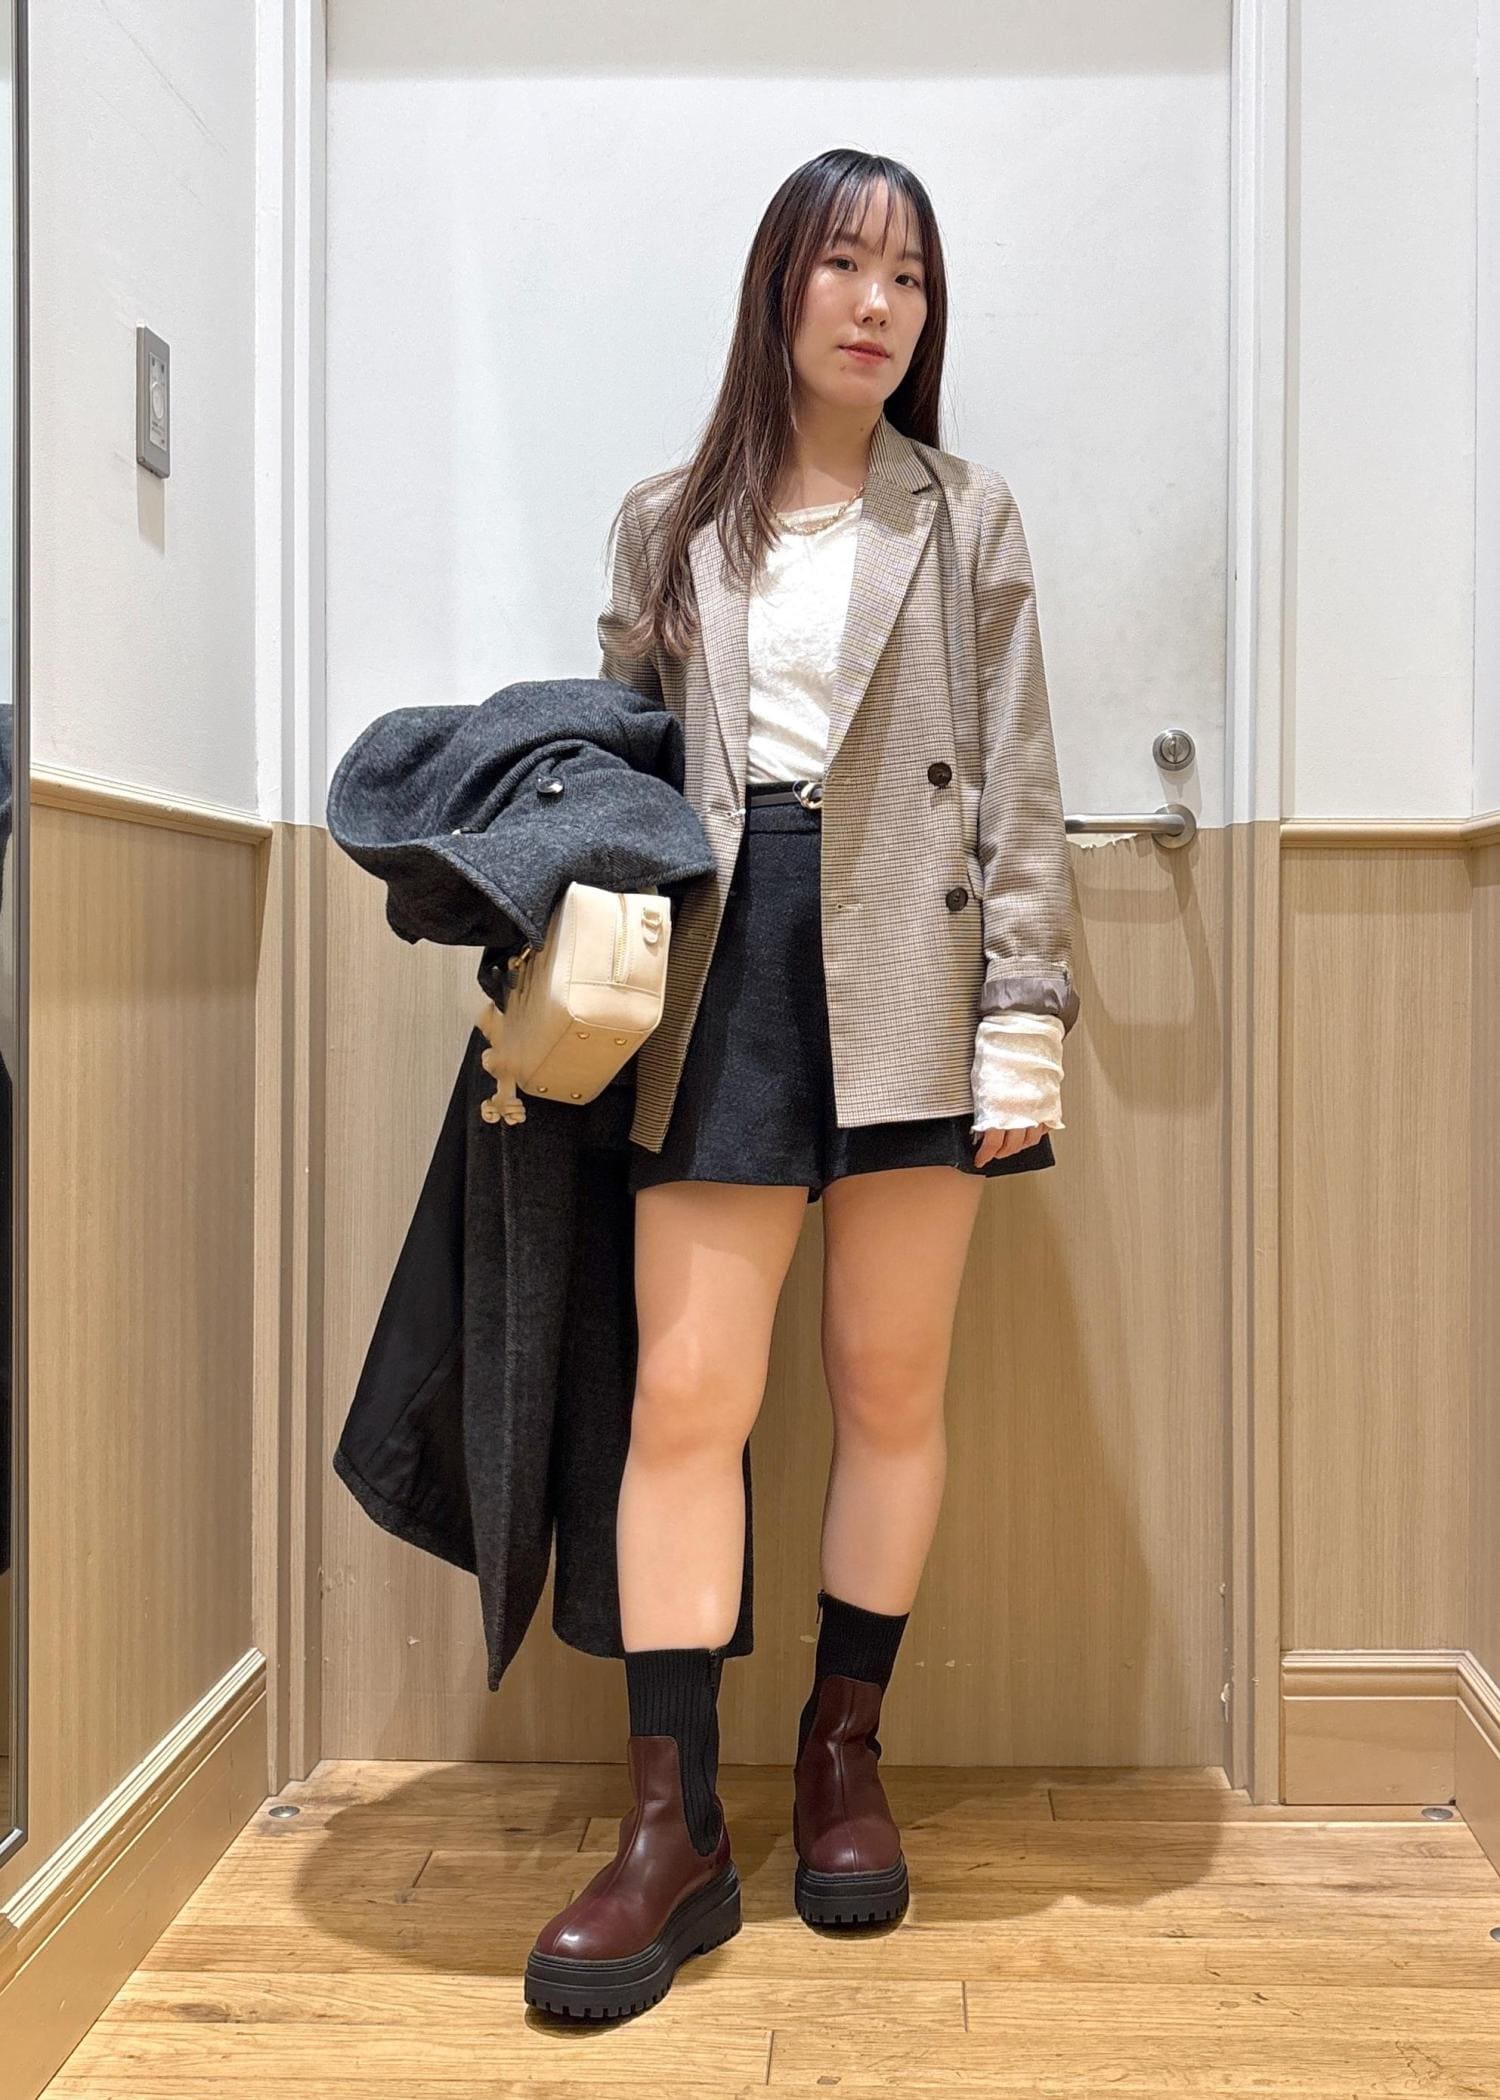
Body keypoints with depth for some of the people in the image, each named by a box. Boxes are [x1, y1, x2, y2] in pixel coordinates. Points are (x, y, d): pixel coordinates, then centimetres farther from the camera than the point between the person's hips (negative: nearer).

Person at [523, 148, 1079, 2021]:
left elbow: (1020, 794, 5)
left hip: (910, 978, 0)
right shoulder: (666, 527, 15)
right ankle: (673, 1828, 6)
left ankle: (844, 1753, 24)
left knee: (890, 1387, 6)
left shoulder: (967, 520, 11)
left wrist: (1026, 1026, -5)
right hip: (722, 968, 1)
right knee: (686, 1395, -5)